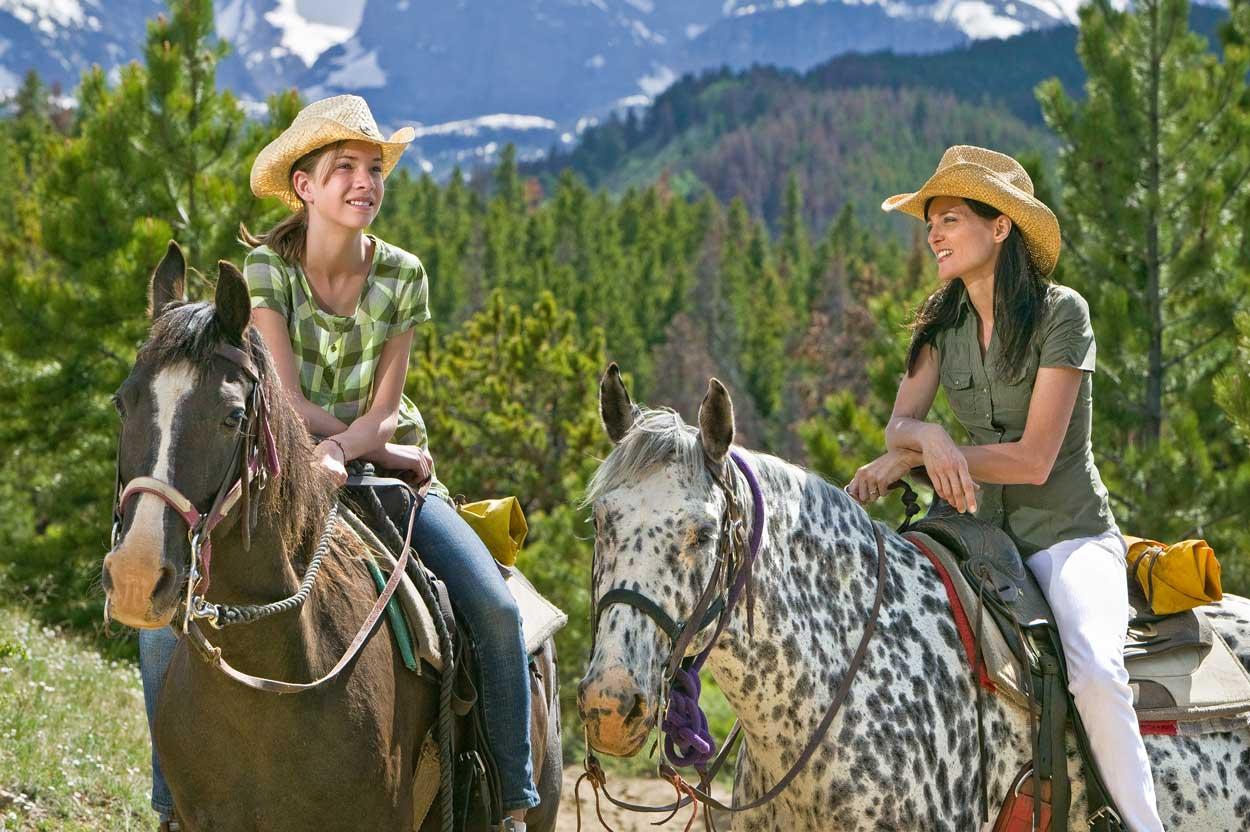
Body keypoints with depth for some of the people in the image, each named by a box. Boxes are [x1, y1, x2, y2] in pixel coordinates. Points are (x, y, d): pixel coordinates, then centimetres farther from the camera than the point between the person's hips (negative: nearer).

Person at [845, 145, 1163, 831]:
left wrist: (907, 462, -18)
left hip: (1070, 536, -5)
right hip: (985, 535, 6)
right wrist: (930, 438, -29)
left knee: (1092, 670, -31)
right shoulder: (943, 324, 6)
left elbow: (1034, 459, -17)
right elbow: (898, 425, -4)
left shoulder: (1060, 312, -12)